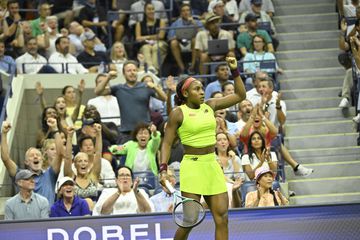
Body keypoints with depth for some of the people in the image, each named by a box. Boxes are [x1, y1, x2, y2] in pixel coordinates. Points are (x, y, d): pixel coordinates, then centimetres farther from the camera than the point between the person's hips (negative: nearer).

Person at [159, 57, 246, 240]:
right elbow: (167, 143, -4)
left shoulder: (210, 105, 10)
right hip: (192, 167, -6)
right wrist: (163, 169, -15)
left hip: (213, 165, 6)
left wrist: (235, 70, 7)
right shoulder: (178, 113, -5)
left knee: (222, 216, -2)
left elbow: (240, 95, 17)